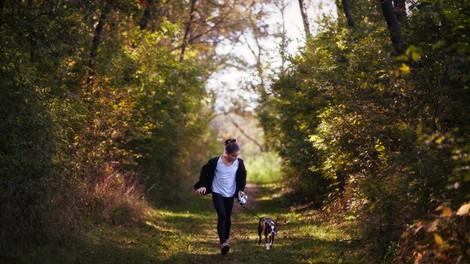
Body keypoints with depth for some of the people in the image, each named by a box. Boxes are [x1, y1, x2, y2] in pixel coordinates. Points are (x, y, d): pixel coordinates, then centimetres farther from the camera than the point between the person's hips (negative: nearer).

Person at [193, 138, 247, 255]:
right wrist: (202, 185, -9)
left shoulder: (239, 162, -9)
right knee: (221, 216, -19)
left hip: (230, 194, 4)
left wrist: (241, 189, -1)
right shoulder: (215, 161, -18)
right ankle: (223, 243, -26)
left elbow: (243, 176, 8)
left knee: (227, 218, 12)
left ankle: (226, 239, 34)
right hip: (217, 193, -3)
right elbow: (204, 171, -3)